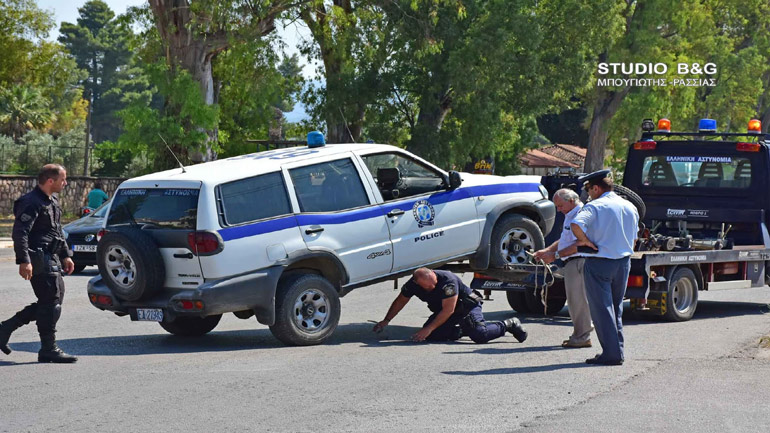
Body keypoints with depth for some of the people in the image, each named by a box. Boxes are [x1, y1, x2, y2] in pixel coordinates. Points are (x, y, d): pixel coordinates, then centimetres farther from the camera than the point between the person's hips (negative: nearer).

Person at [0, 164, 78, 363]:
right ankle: (49, 350, -3)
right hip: (40, 259, -10)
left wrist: (65, 255, 24)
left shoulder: (52, 202, 18)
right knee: (51, 302, -9)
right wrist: (24, 261, -27)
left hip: (52, 259, 10)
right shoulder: (31, 202, -14)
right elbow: (20, 233, -21)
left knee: (51, 301, 12)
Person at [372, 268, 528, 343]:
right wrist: (386, 321, 3)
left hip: (467, 307, -7)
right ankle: (461, 331, 7)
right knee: (430, 336, -17)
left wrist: (429, 329, -31)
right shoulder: (413, 284, -14)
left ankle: (509, 324, -3)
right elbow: (400, 301, 6)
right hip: (442, 312, 7)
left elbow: (448, 310, -30)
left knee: (479, 334, -31)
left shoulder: (448, 280, -32)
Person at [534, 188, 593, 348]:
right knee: (574, 300, 13)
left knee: (578, 299, -7)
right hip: (571, 263, 11)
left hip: (578, 262, -11)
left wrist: (556, 255, -19)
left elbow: (579, 245, -22)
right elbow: (564, 240, 27)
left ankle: (582, 337, -2)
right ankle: (580, 334, 19)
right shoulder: (570, 215, 18)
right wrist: (546, 250, 13)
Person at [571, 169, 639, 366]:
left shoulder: (595, 206, -12)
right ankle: (618, 348, 19)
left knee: (601, 308, -2)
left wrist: (585, 240, -15)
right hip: (624, 261, 6)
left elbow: (576, 224, -29)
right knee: (616, 307, 18)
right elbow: (633, 239, 18)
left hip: (599, 263, -6)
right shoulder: (630, 207, 10)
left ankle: (611, 353, -6)